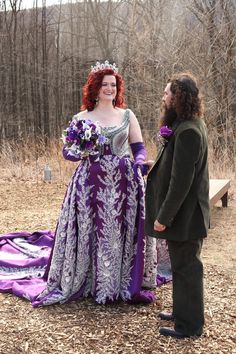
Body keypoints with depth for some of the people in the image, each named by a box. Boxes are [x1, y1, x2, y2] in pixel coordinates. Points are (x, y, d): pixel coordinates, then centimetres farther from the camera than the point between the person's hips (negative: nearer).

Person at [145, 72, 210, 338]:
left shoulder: (188, 131, -23)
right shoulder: (188, 124, 9)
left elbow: (181, 181, -25)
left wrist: (164, 216, -20)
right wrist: (154, 164, 6)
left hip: (184, 215, -10)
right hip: (184, 212, 10)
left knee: (185, 266, 3)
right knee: (182, 265, 21)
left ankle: (189, 324, 19)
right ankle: (182, 311, 37)